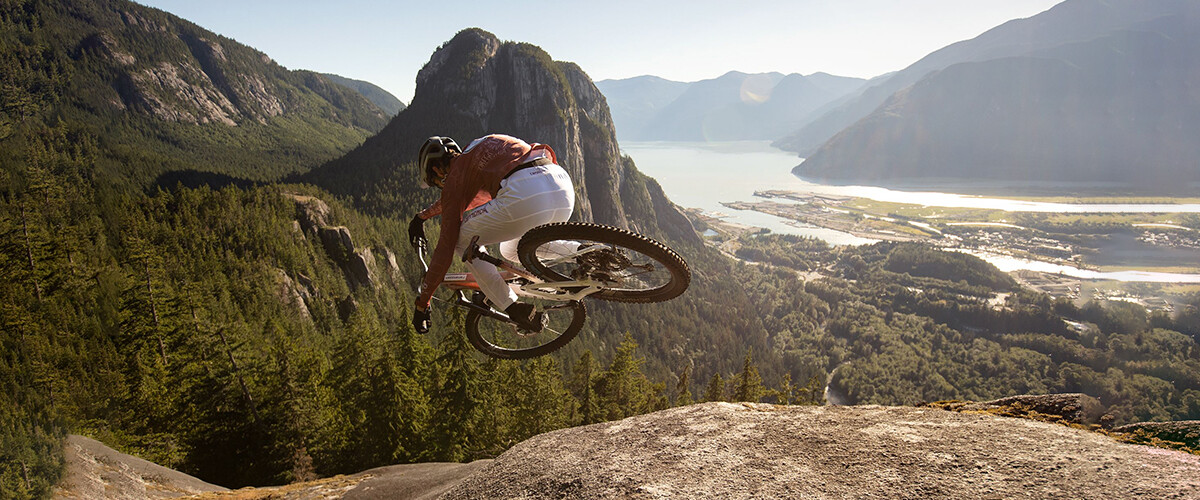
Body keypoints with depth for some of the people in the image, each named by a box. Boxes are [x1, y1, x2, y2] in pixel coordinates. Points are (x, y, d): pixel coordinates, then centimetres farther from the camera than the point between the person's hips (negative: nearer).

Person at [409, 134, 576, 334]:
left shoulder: (455, 176, 13)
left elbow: (446, 245, 11)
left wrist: (422, 302, 19)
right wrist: (422, 216, 68)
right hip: (565, 190, 8)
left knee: (462, 239, 15)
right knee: (511, 253, 32)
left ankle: (513, 309, 5)